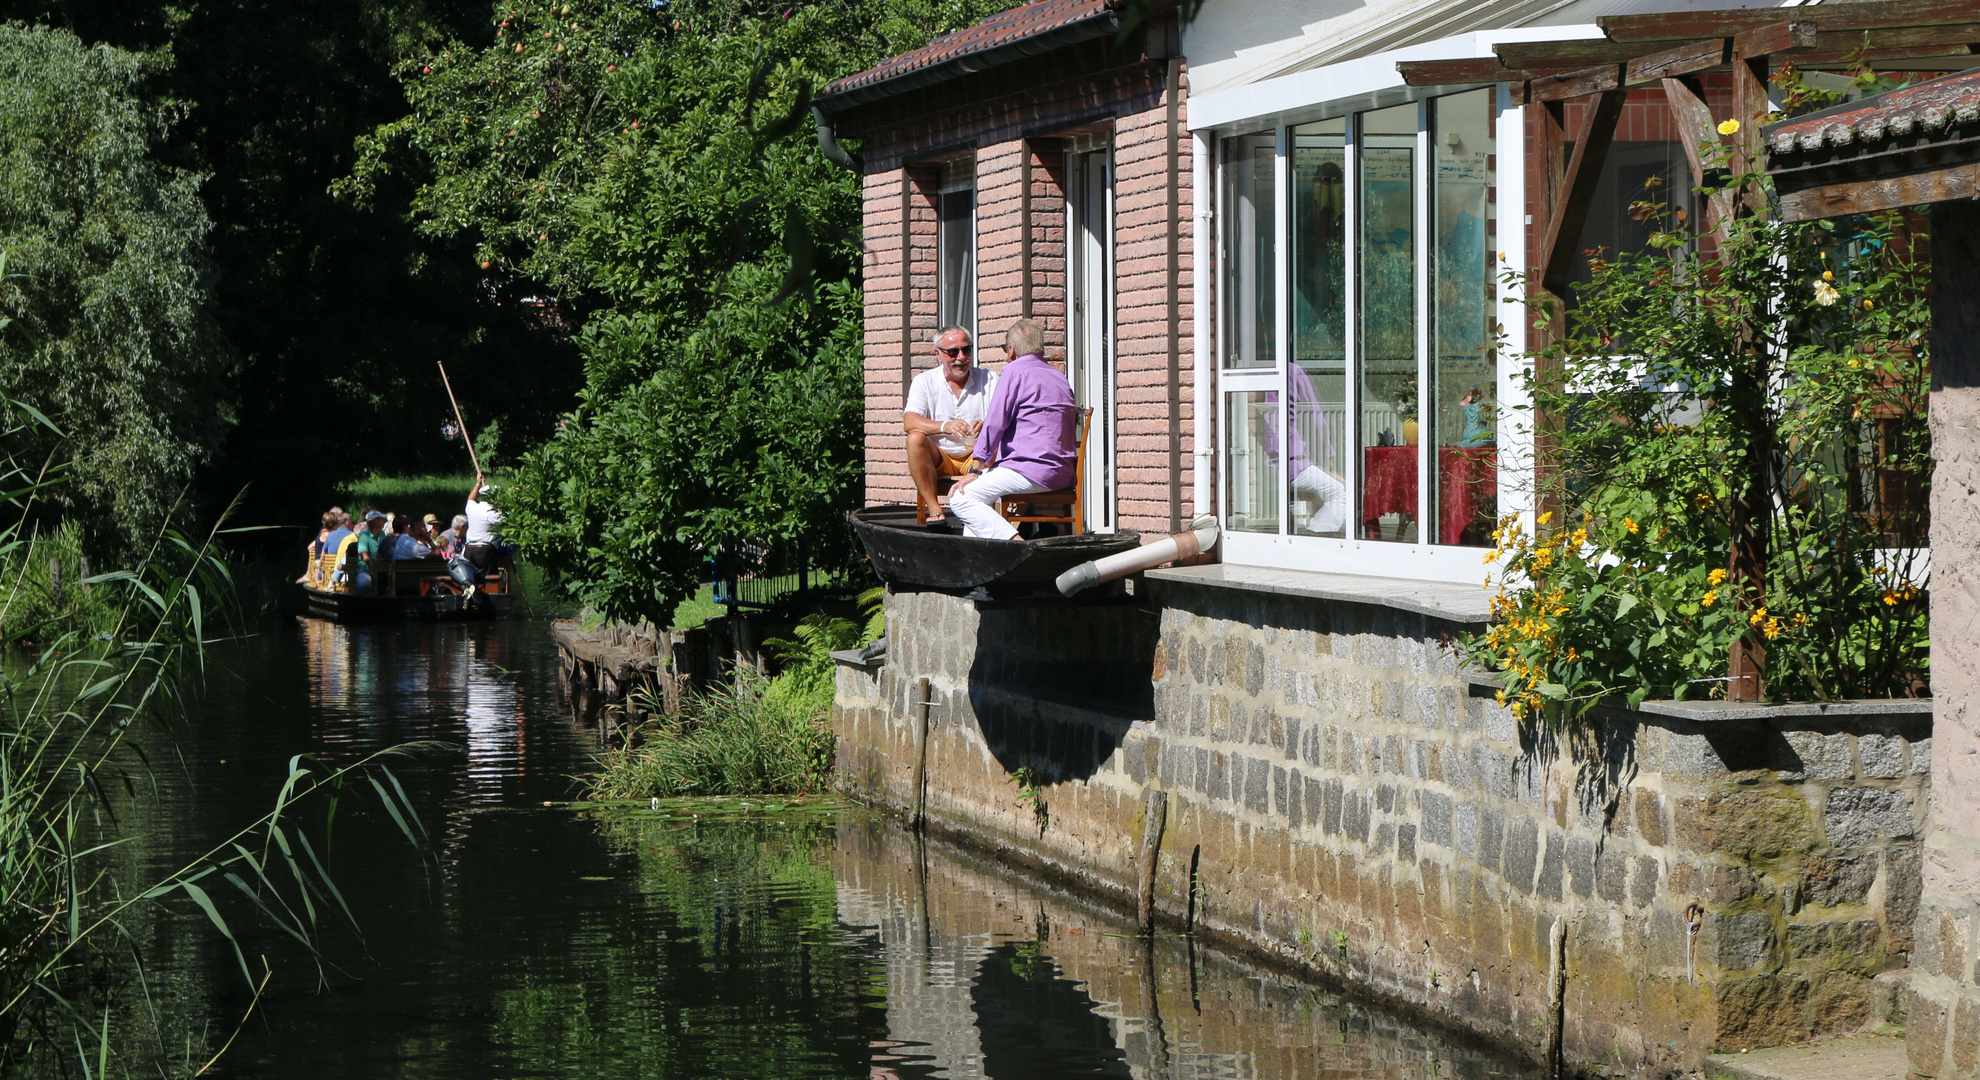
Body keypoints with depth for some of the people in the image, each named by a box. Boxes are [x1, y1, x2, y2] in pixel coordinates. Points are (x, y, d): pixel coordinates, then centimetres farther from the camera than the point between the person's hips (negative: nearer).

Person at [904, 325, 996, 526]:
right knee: (915, 438, -29)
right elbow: (909, 422, -14)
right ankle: (934, 509, -31)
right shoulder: (924, 381, 3)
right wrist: (945, 426, -32)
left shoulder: (988, 381, 5)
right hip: (938, 459, 0)